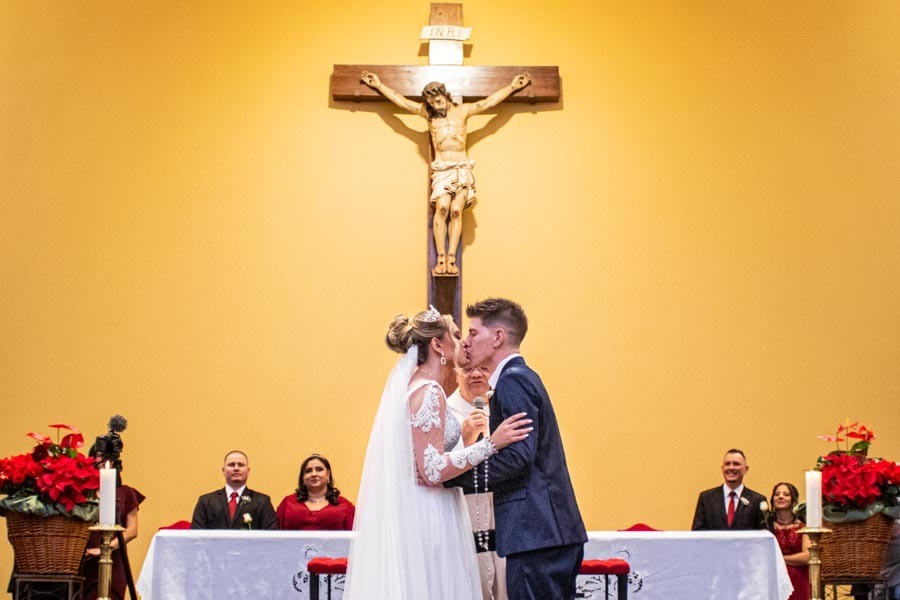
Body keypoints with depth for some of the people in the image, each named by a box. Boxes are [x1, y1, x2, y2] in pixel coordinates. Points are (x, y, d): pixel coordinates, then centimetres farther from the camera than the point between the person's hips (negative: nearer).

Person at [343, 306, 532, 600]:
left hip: (414, 515, 10)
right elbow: (432, 471, -20)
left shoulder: (415, 388, 14)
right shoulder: (429, 393, -15)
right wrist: (491, 443, -21)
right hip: (428, 518, -10)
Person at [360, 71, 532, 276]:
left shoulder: (463, 110, 11)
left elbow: (490, 101, 13)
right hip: (441, 169, 0)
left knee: (456, 210, -15)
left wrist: (513, 86, 12)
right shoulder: (428, 113, 12)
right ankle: (441, 258, -23)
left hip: (462, 169, 0)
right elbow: (400, 100, 14)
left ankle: (451, 259, -18)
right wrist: (379, 85, 14)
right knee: (442, 207, -22)